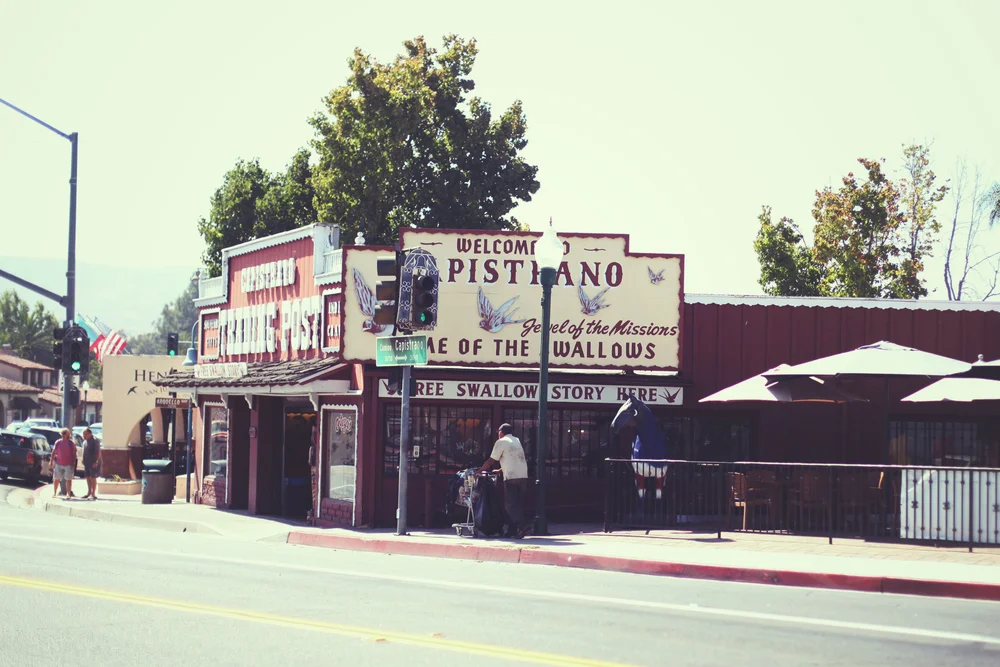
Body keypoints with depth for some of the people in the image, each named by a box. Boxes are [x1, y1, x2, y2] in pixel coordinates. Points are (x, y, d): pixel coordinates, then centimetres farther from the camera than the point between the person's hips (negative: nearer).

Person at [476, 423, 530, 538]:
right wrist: (500, 470, 37)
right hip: (523, 476, 7)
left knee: (510, 504, -6)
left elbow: (491, 461, 1)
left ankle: (522, 525, -24)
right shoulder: (517, 441, 21)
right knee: (518, 503, 11)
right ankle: (513, 530, 13)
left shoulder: (501, 442, 0)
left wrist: (479, 471, 13)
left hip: (511, 478, -7)